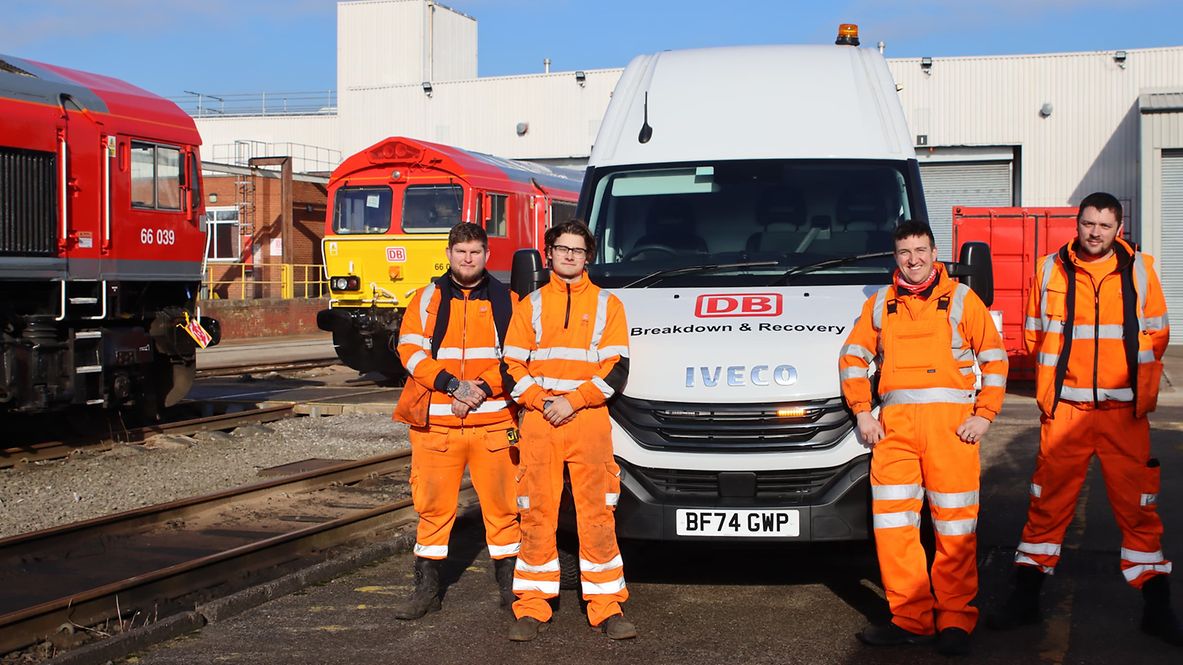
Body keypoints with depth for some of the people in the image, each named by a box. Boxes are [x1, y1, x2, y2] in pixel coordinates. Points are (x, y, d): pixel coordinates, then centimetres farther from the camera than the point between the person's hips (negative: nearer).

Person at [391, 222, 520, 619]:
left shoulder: (506, 301, 9)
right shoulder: (427, 299, 9)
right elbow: (411, 350, -1)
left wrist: (483, 388, -13)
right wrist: (453, 384, -13)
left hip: (492, 420, 0)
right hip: (435, 422, 0)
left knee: (501, 504, 3)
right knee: (432, 507, 4)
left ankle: (510, 586, 15)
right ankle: (426, 589, 13)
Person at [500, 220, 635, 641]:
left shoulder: (607, 305, 8)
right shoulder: (530, 305, 12)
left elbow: (617, 370, 0)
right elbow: (512, 367, 7)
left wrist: (573, 401, -11)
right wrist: (543, 402, -9)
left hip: (590, 422, -1)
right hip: (538, 424, 1)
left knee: (597, 515, -1)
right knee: (537, 516, 2)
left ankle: (607, 607, 5)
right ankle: (532, 607, 9)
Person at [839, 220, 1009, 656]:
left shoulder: (961, 299, 9)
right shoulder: (880, 304, 17)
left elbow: (994, 359, 8)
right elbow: (852, 356, 19)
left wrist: (984, 414, -2)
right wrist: (862, 413, 9)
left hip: (950, 421, -3)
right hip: (893, 423, 3)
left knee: (955, 526, -4)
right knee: (892, 523, -3)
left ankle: (956, 620, 4)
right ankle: (910, 619, 5)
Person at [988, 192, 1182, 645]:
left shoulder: (1139, 270, 5)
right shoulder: (1050, 270, 4)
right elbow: (1034, 335, 11)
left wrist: (1143, 392, 1)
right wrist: (1049, 388, 3)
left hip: (1125, 411, 0)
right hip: (1065, 411, 0)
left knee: (1138, 505, 3)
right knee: (1049, 502, 4)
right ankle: (1026, 598, 15)